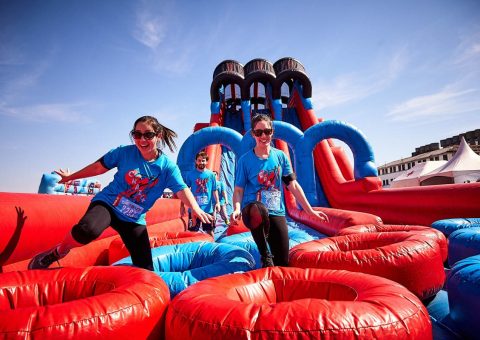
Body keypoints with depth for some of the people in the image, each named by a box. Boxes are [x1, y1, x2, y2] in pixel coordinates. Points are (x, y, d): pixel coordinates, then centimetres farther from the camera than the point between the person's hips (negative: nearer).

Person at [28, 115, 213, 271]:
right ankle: (55, 254, -5)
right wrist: (71, 176, 17)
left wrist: (196, 209, -40)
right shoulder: (124, 152, -11)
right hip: (106, 204, -2)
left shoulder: (168, 167, -11)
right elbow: (98, 167, 4)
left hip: (134, 220, 2)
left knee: (145, 269, -3)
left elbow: (182, 190, -21)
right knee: (88, 230, -36)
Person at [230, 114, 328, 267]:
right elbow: (238, 190, -3)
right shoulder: (245, 160, -3)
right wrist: (237, 209, -24)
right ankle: (265, 255, -16)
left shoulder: (280, 156, 4)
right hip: (253, 208, -3)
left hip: (277, 213, 3)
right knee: (258, 211, -41)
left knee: (282, 263, -1)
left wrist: (310, 210, 5)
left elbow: (293, 185, 6)